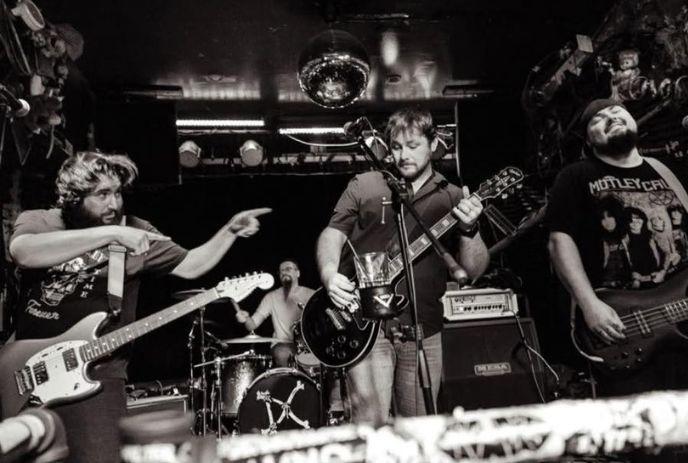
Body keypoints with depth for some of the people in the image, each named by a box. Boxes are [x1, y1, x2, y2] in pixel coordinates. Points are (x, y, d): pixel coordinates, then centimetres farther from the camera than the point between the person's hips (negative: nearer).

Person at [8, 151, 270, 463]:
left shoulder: (135, 232, 1)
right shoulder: (36, 221, -2)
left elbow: (191, 265, 5)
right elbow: (23, 253, -26)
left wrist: (231, 230, -7)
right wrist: (109, 233, -30)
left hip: (93, 375, -1)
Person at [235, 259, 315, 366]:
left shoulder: (311, 294, 7)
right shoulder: (271, 297, 7)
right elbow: (253, 325, 1)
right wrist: (246, 319, -22)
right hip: (283, 344, 0)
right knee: (282, 354, -33)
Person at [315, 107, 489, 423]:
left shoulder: (453, 198, 8)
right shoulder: (364, 186, 6)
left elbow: (473, 270, 3)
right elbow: (332, 234, 4)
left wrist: (469, 229, -17)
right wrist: (329, 274, -17)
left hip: (423, 330, 3)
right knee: (371, 423, -14)